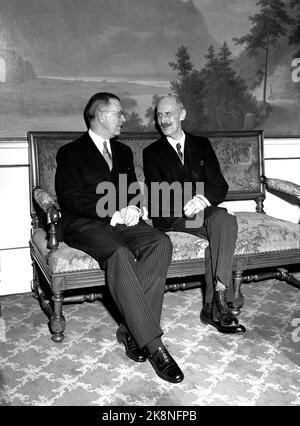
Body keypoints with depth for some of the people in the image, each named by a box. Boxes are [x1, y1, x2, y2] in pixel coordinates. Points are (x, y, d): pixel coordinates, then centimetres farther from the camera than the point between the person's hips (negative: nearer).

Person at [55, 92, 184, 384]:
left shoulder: (123, 152, 24)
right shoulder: (70, 153, 5)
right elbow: (71, 198, -7)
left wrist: (132, 208, -5)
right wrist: (114, 212, -16)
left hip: (121, 221, 5)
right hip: (85, 225, -5)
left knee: (161, 242, -26)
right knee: (120, 254, -36)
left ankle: (131, 330, -26)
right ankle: (152, 343, -34)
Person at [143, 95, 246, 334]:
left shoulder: (202, 145, 18)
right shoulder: (152, 152, 13)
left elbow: (220, 186, 7)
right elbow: (157, 196, 0)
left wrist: (203, 199, -17)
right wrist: (185, 206, -20)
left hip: (205, 210, 3)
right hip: (171, 217, -3)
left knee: (225, 219, -32)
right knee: (224, 222, -30)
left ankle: (213, 305, -31)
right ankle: (220, 300, -25)